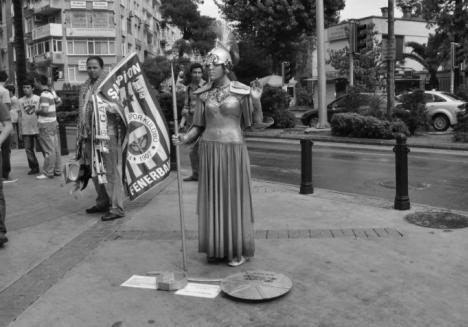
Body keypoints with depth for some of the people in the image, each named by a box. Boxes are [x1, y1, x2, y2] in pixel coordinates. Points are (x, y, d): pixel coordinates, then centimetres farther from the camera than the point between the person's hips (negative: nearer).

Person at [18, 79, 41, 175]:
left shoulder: (38, 98, 1)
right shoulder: (21, 101, 8)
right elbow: (20, 116, 11)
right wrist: (19, 130, 8)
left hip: (37, 128, -3)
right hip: (25, 130, 3)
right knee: (28, 149, 3)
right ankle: (34, 167, 12)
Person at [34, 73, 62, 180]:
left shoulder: (44, 94, -16)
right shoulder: (50, 92, 14)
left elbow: (45, 110, -25)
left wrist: (36, 111, -6)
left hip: (46, 125, -10)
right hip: (53, 123, 10)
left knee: (48, 150, -5)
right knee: (55, 149, 11)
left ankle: (48, 173, 0)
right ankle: (57, 170, 17)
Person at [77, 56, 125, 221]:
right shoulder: (85, 87, 18)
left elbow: (119, 106, -11)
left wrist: (104, 105, -27)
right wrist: (82, 132, 23)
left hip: (107, 132, -8)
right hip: (90, 134, 8)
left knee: (111, 170, -7)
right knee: (94, 170, 15)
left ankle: (116, 208, -2)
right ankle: (103, 202, 29)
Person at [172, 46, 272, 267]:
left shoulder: (241, 91, -2)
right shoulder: (204, 94, 7)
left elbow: (258, 122, -1)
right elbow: (199, 126, 10)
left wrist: (256, 100, -17)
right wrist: (184, 139, -9)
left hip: (233, 151, -3)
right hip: (209, 152, 3)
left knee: (234, 198, 2)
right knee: (212, 199, 6)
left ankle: (239, 250, 16)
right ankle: (217, 247, 21)